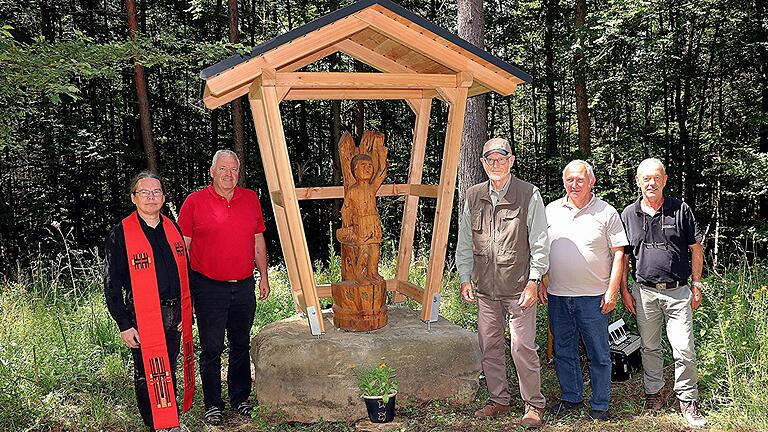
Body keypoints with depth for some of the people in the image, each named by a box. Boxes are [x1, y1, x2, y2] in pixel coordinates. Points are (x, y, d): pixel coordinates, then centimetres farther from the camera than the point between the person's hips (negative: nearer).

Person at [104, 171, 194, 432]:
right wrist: (124, 325, -11)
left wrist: (185, 312, 9)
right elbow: (112, 284, -7)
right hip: (142, 317, -5)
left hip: (174, 314, 5)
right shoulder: (120, 234, -8)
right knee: (147, 375, 4)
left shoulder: (172, 229, 8)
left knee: (169, 371, 16)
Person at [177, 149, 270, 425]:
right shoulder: (194, 201, -3)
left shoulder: (250, 199, 8)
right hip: (209, 286, -3)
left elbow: (258, 240, 15)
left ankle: (240, 398, 27)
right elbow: (182, 246, 0)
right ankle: (212, 405, 16)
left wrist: (264, 276, 14)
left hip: (244, 286, 3)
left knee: (241, 345, 12)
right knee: (211, 348, 2)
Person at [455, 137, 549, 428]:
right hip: (485, 287, 4)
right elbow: (464, 243, 15)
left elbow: (539, 243, -3)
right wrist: (465, 278, 9)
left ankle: (534, 404, 13)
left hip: (519, 287, -4)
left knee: (523, 346, -4)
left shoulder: (529, 195, -3)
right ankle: (499, 400, 27)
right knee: (489, 346, 11)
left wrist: (533, 281, -8)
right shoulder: (473, 197, 8)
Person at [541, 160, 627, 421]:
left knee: (598, 354, 4)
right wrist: (540, 283, 7)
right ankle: (571, 398, 28)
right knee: (563, 351, 13)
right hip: (557, 295, 4)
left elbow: (618, 253, -2)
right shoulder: (551, 210, 8)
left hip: (593, 296, -3)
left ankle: (600, 406, 16)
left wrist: (612, 291, -8)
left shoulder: (607, 213, -1)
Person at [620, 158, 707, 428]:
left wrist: (696, 285, 2)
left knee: (684, 349, -3)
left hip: (678, 291, -1)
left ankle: (688, 400, 11)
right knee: (649, 347, 11)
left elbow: (696, 250, 6)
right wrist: (624, 290, 5)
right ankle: (653, 393, 27)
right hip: (644, 292, 2)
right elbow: (622, 255, 10)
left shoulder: (681, 210, 2)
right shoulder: (629, 214, 5)